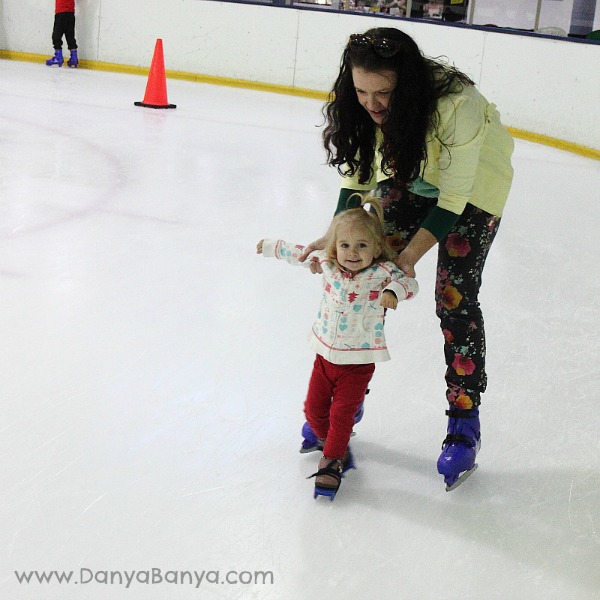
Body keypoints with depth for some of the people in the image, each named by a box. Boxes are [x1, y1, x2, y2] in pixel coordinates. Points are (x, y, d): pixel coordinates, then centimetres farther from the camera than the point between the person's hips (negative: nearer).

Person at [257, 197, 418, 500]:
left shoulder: (382, 272, -17)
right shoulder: (327, 264, -5)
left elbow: (409, 283, -27)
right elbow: (298, 253, 11)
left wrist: (393, 290, -49)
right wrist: (270, 246, 25)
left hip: (358, 361, -4)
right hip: (325, 355, 4)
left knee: (342, 414, -1)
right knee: (314, 409, 13)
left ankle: (332, 463, 16)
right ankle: (334, 445, 38)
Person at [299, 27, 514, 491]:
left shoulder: (457, 104, -39)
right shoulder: (363, 103, -23)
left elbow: (452, 199, -31)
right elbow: (358, 174, -11)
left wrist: (409, 256, -32)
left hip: (473, 184, -5)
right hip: (407, 176, 5)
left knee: (455, 298, -8)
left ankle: (465, 422, 6)